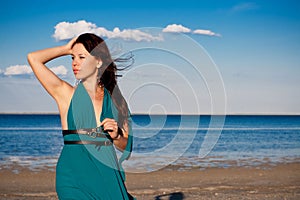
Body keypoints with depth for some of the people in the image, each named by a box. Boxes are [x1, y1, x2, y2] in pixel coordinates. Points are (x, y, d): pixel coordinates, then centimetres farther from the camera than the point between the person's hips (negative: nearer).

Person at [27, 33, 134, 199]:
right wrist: (67, 49, 5)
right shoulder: (67, 94, 3)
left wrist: (116, 136, -9)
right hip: (75, 176, -2)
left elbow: (126, 147, 12)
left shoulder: (114, 99, 9)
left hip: (108, 177, 3)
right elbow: (33, 58, -6)